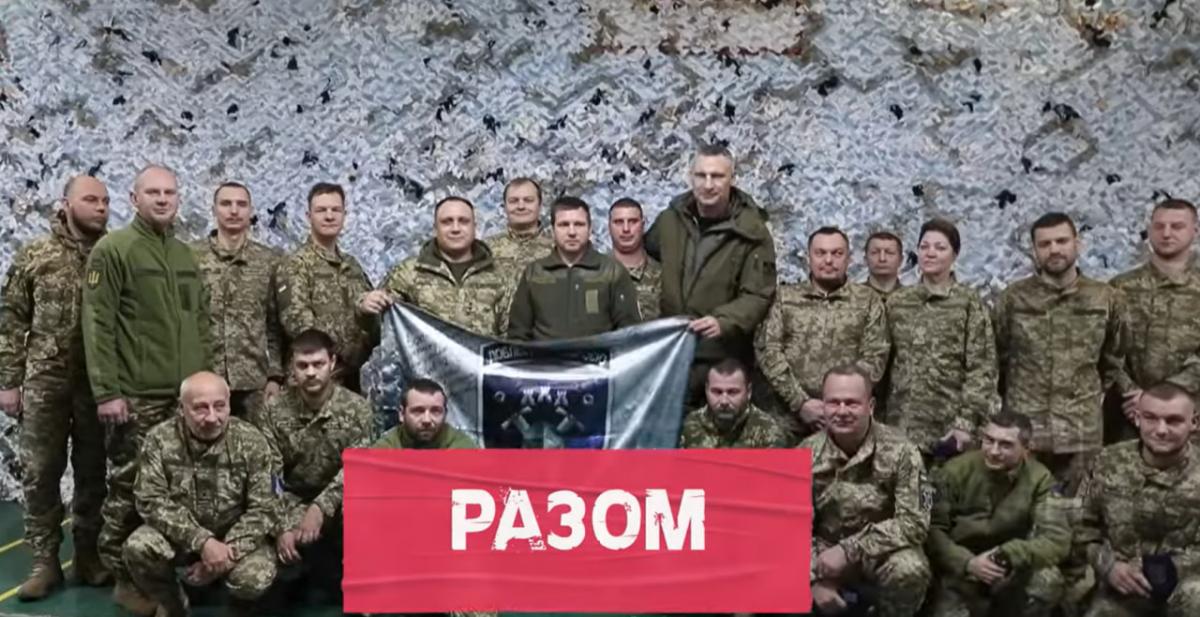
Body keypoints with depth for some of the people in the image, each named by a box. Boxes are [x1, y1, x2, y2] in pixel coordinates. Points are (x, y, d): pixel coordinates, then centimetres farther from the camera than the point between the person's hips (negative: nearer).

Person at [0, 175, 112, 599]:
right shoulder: (34, 256, 1)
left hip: (99, 382, 1)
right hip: (44, 380, 0)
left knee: (94, 472, 8)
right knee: (40, 472, 4)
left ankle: (89, 556, 21)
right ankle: (44, 561, 16)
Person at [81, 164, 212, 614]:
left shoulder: (186, 255, 16)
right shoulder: (112, 250, -4)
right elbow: (97, 325, -10)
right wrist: (106, 390, -15)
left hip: (185, 394, 6)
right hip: (135, 395, -6)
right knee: (130, 488, 0)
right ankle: (125, 578, 13)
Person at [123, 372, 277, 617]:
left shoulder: (250, 441, -14)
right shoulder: (160, 439, -13)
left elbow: (262, 509, -13)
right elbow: (151, 501, -18)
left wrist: (228, 551, -27)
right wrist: (201, 541, -29)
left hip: (235, 536, -1)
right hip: (178, 534, 1)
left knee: (255, 578, -30)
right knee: (137, 548, -28)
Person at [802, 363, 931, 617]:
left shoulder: (899, 450, -16)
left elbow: (914, 522, -20)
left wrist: (849, 549, -27)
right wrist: (815, 579, -19)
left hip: (882, 552, -3)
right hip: (827, 552, 3)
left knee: (910, 569, -35)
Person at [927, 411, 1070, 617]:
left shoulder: (1039, 478, -10)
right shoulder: (956, 470, -12)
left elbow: (1058, 539, -17)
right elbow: (932, 529, -10)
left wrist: (1006, 555, -33)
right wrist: (968, 562, -27)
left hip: (1010, 572, 1)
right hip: (961, 571, 0)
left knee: (1047, 579, -28)